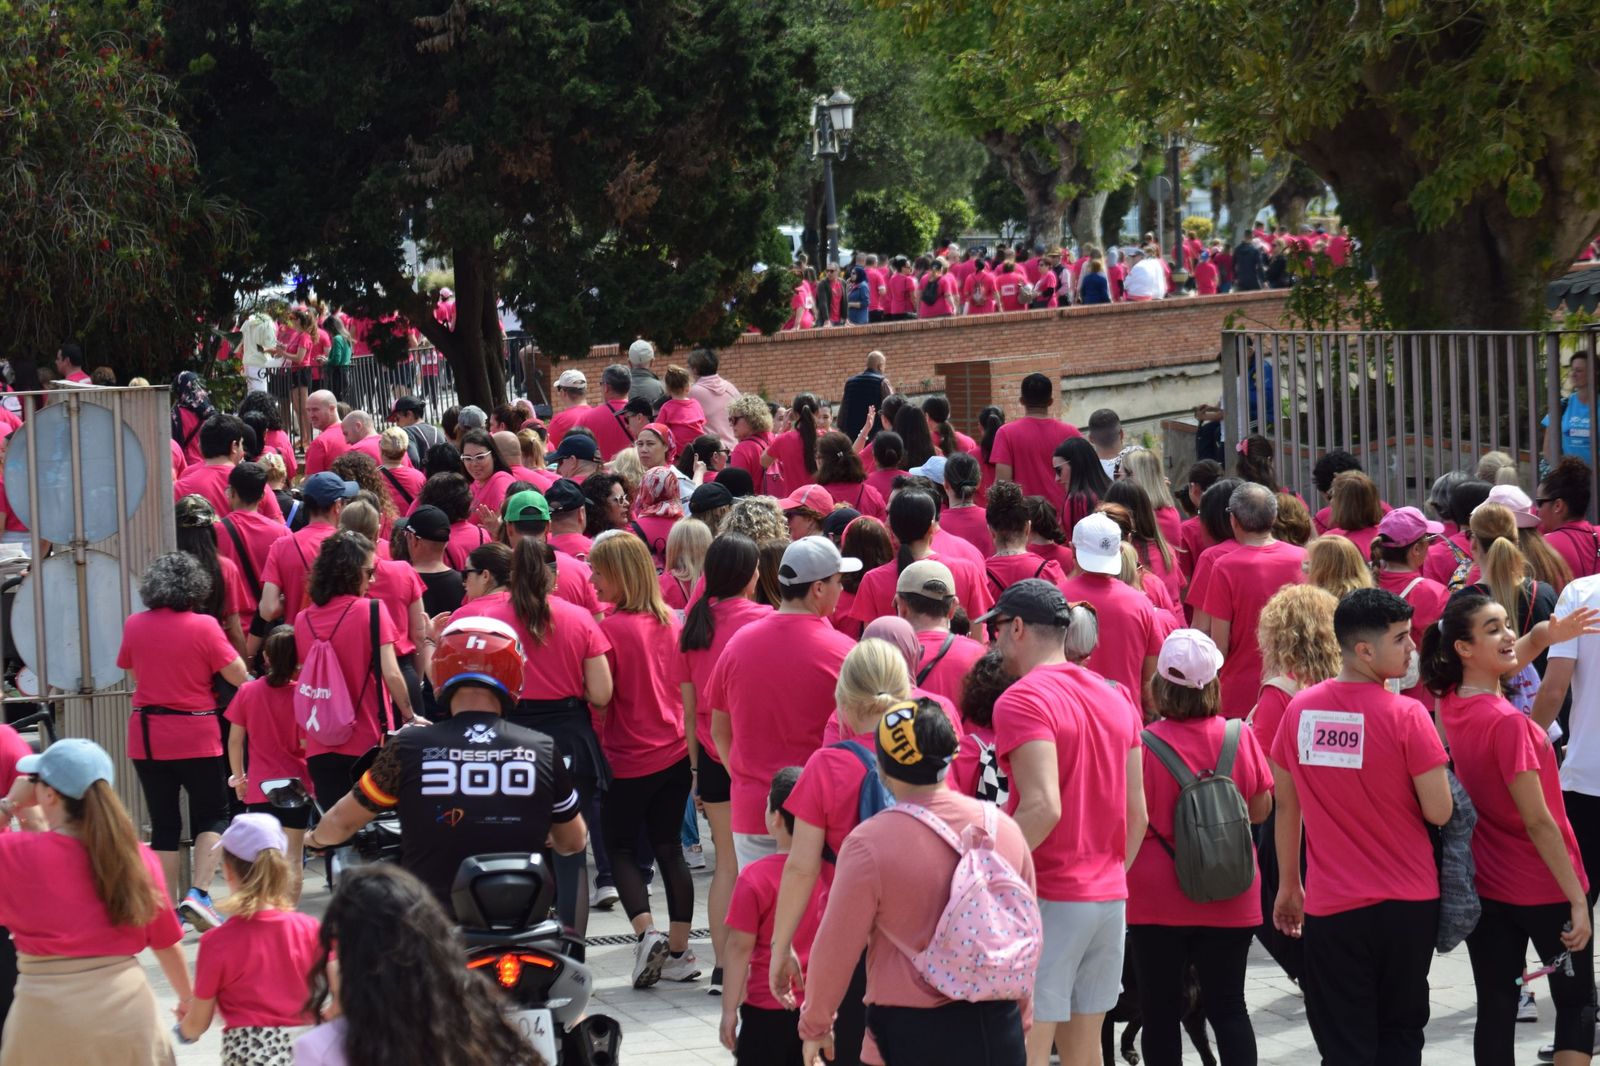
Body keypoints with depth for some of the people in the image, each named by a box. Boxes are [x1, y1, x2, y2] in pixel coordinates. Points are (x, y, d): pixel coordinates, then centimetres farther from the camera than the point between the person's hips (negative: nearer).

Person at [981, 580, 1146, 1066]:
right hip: (1109, 897, 8)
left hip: (1047, 899, -8)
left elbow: (1043, 808, -22)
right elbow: (1138, 812, 13)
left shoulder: (1022, 701, -12)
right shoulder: (1116, 697, 12)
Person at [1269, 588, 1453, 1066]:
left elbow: (1286, 805, 8)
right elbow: (1439, 812, -13)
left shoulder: (1300, 709, -1)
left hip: (1331, 908, 2)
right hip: (1408, 902, -2)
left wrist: (1288, 885, 19)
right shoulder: (1406, 716, -15)